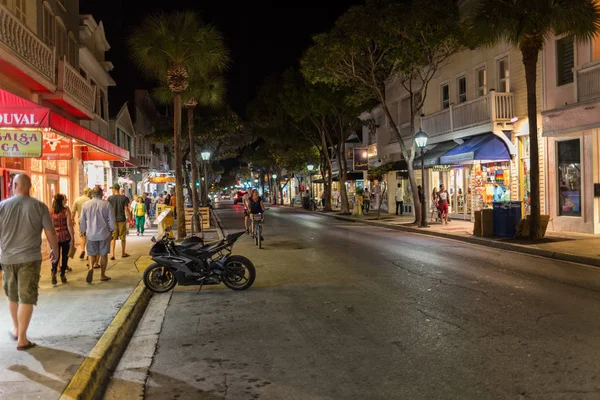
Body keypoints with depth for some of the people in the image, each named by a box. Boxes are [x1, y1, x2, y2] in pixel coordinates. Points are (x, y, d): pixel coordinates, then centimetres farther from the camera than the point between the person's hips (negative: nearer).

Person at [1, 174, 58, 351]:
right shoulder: (39, 206, -7)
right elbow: (51, 233, -6)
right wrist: (55, 250, 10)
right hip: (30, 258, -2)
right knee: (27, 297, 3)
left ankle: (16, 329, 38)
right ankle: (22, 339, 4)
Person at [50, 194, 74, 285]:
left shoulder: (50, 212, 0)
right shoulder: (66, 210, -7)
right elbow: (69, 225, -10)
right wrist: (72, 237, -4)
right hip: (65, 236, -2)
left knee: (56, 256, 9)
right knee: (64, 256, 10)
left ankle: (54, 272, -10)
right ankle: (62, 275, 14)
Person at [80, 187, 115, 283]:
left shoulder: (86, 205, -1)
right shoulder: (106, 204, -8)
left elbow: (82, 221, 5)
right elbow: (112, 220, -6)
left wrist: (84, 231, 19)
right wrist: (111, 230, 11)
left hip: (91, 234, 1)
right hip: (104, 234, -1)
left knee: (92, 254, 13)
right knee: (104, 254, 11)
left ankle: (91, 267, -16)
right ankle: (102, 275, 17)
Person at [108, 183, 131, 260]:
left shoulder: (110, 198, -2)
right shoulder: (124, 198, -2)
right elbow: (126, 209, -6)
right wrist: (130, 219, 1)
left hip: (113, 220, 0)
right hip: (122, 219, 0)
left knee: (113, 238, 4)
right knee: (123, 237, 12)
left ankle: (112, 254, -7)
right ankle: (123, 253, 23)